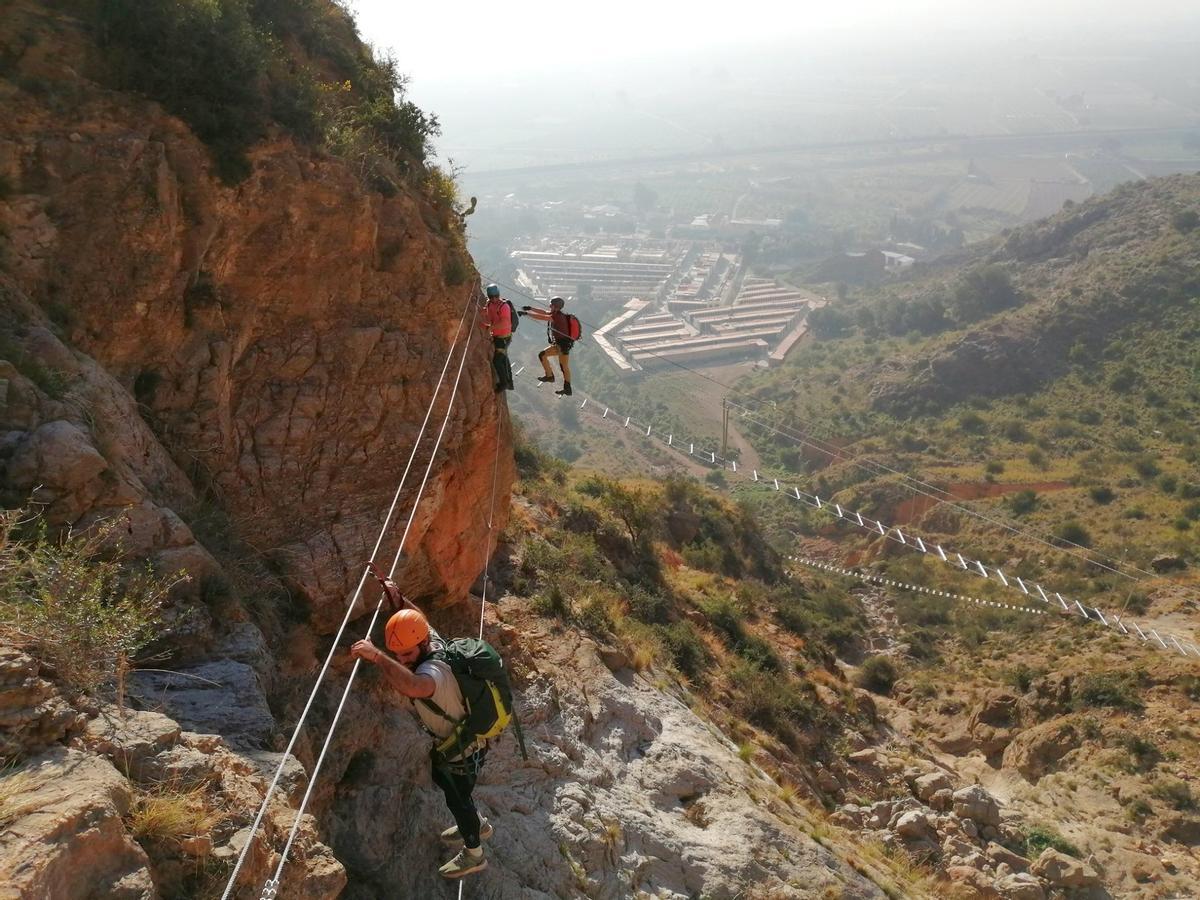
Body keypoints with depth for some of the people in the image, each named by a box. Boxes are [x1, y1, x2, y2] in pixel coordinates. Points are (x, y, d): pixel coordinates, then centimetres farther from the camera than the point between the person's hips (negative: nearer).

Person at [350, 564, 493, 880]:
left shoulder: (434, 669, -41)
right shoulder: (433, 641, -15)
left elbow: (414, 686, -66)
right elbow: (415, 615, 6)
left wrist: (376, 655, -64)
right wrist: (394, 593, -9)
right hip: (451, 739, 9)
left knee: (457, 797, 16)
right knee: (443, 781, 31)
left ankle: (474, 855, 43)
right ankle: (478, 825, 56)